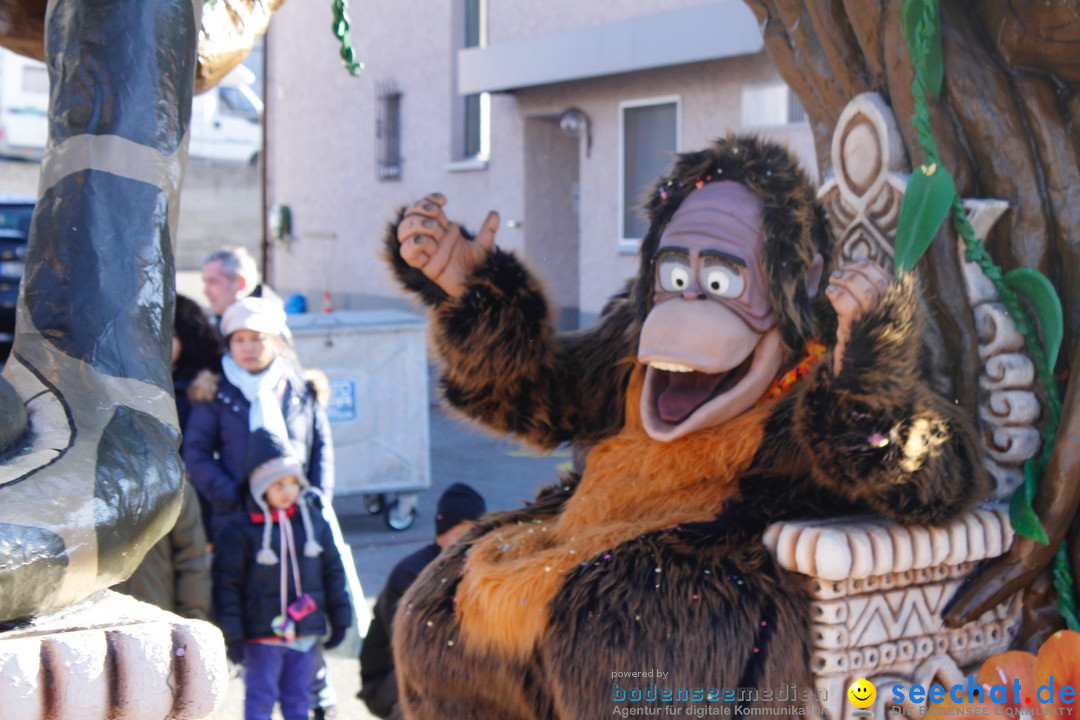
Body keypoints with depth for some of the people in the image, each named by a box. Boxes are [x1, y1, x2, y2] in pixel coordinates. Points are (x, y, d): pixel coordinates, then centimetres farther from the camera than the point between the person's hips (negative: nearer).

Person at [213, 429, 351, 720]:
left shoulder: (314, 522, 3)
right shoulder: (240, 530, -9)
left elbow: (333, 572, 10)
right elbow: (227, 584, -8)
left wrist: (339, 620, 9)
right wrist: (232, 636, -10)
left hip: (306, 634, 4)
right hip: (262, 636, -3)